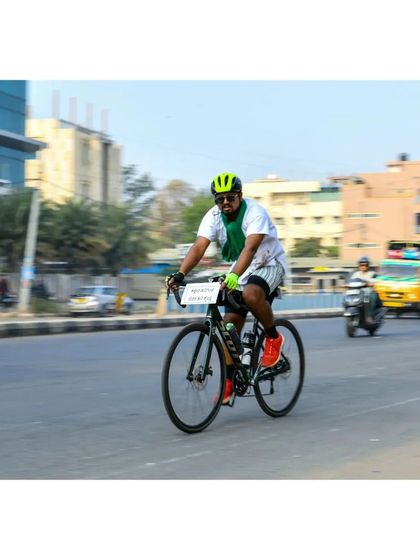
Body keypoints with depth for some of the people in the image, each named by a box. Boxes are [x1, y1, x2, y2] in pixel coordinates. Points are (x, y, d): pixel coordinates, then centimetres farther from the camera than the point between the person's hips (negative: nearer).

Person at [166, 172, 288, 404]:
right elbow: (198, 247, -21)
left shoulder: (255, 213, -25)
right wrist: (180, 274, -36)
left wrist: (233, 276, -54)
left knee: (251, 294, -37)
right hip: (240, 270, 6)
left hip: (269, 265, -6)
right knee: (230, 324, -4)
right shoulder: (213, 216, -10)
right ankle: (229, 380, 5)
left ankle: (273, 338, -11)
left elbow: (249, 248, -39)